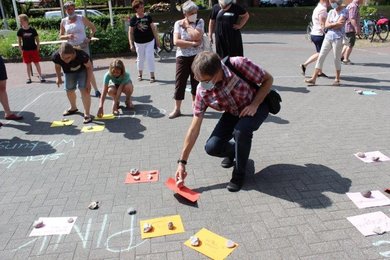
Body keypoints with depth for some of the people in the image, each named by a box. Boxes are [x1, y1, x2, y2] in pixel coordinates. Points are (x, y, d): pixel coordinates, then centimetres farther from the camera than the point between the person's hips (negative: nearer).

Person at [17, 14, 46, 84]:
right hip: (25, 50, 2)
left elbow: (37, 39, 0)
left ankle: (40, 76, 12)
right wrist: (21, 50, 1)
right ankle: (29, 78, 16)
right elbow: (19, 41, 6)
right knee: (28, 64, 8)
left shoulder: (32, 30, -7)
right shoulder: (20, 30, -2)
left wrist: (37, 48, -3)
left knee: (36, 63, 3)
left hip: (34, 49, -2)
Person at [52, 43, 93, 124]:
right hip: (68, 72, 4)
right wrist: (59, 78, -1)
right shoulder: (56, 56, -32)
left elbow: (89, 67, -23)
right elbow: (57, 66, -7)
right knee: (69, 90, 12)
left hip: (82, 70, -4)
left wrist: (88, 82, -24)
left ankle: (87, 114, -11)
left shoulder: (81, 55, -41)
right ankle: (73, 108, 40)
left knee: (84, 89, -17)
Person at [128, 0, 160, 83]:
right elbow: (130, 32, -3)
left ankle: (152, 76, 4)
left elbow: (153, 28, 2)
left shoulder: (148, 16, -3)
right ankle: (140, 74, 31)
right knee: (140, 58, 12)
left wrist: (157, 40, 0)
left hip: (150, 41, 0)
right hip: (139, 43, 0)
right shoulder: (133, 19, -5)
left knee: (150, 58, -2)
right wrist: (131, 44, -9)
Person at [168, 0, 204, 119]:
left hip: (197, 57, 0)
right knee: (180, 83, 1)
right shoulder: (178, 23, 1)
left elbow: (197, 36, -17)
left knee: (196, 82, 9)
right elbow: (176, 41, -12)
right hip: (182, 57, 0)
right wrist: (193, 43, -14)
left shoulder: (200, 22, 2)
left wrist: (187, 26, -6)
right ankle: (177, 109, 10)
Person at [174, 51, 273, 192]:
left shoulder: (239, 65, -33)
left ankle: (239, 173, -7)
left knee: (241, 130, -34)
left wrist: (254, 105, -27)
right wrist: (182, 162, -17)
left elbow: (268, 79, -15)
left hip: (256, 105, -3)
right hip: (233, 113, 3)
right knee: (211, 147, -14)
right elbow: (194, 128, -18)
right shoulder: (202, 91, -23)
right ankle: (234, 151, 22)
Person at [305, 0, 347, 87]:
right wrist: (335, 23, -11)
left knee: (337, 58, 1)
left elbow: (339, 25, -15)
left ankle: (337, 79, 15)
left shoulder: (344, 12, -3)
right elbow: (326, 25, 3)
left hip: (338, 38, -5)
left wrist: (330, 24, -2)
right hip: (328, 37, 6)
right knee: (321, 56, -1)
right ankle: (313, 78, -3)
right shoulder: (331, 12, 14)